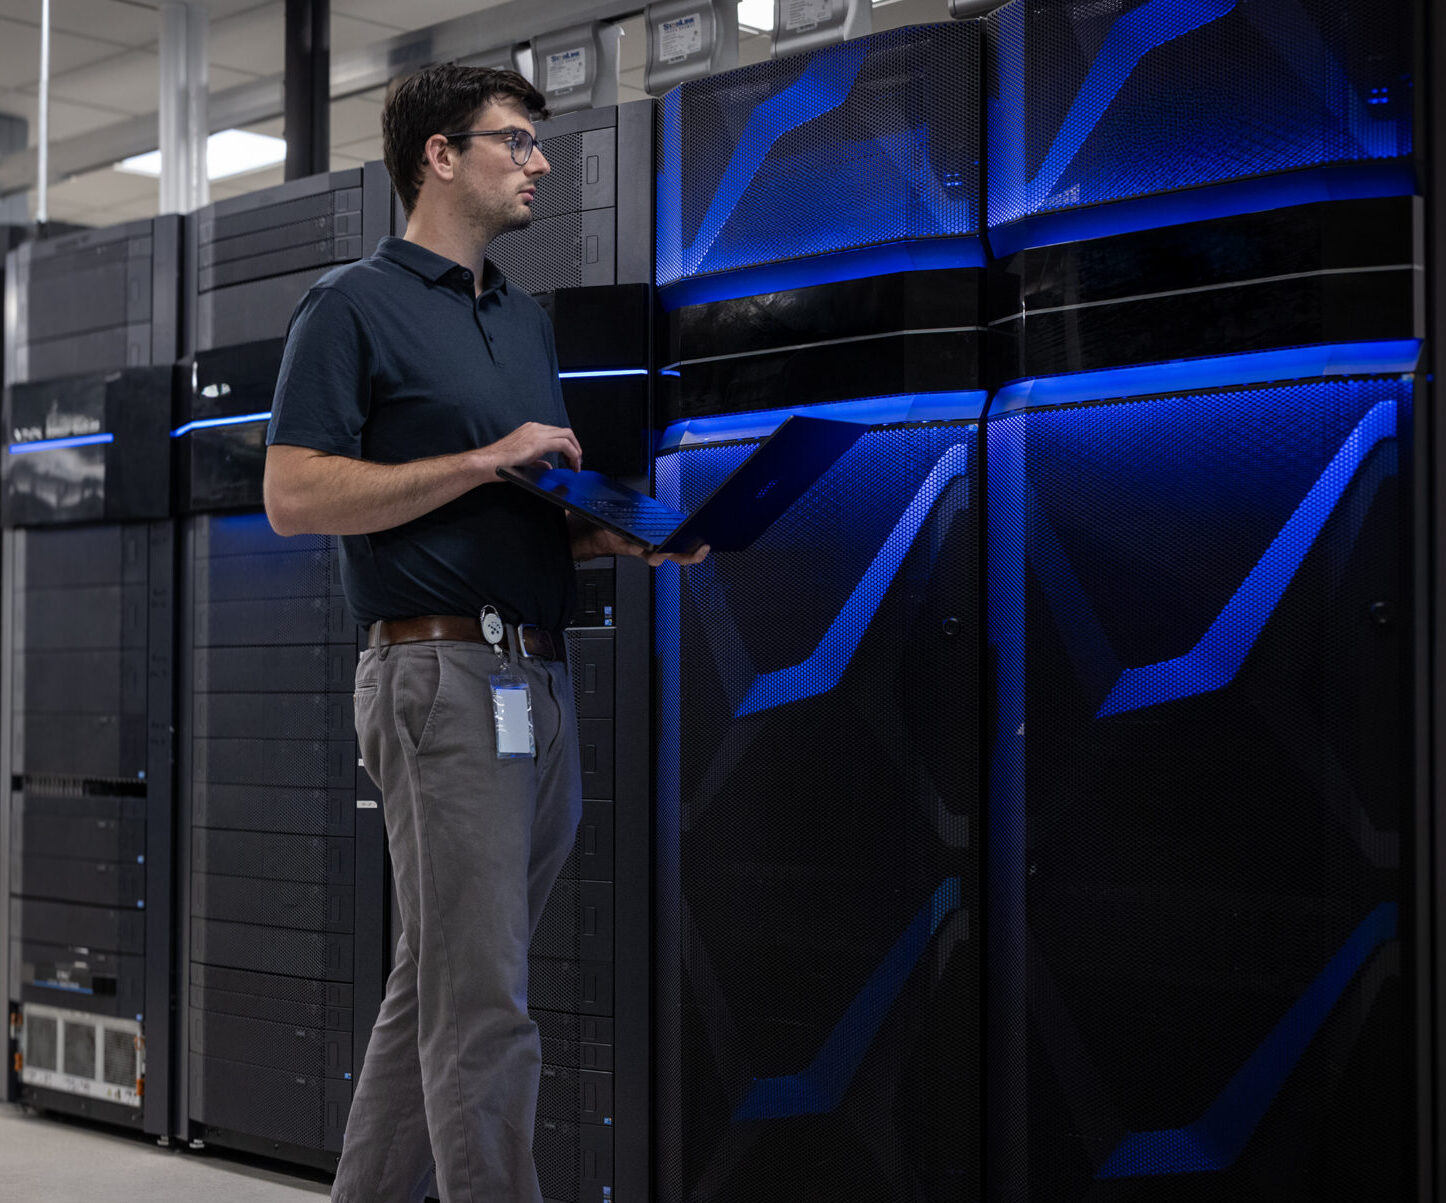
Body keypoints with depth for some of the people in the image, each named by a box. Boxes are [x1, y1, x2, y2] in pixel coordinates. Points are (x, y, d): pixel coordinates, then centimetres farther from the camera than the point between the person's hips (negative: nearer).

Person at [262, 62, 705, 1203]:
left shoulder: (526, 319, 21)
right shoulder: (354, 306, -1)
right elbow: (295, 495, -11)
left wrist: (630, 535, 5)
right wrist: (484, 462, -13)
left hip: (540, 674, 8)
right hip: (441, 669, -8)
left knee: (437, 992, 13)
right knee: (485, 1007, -9)